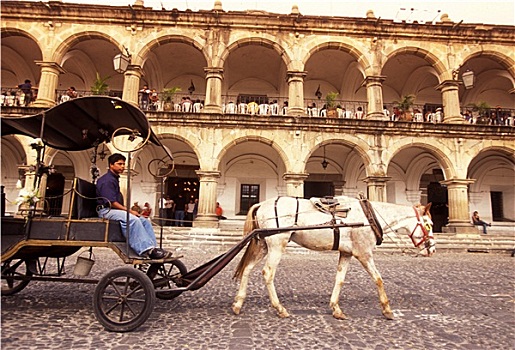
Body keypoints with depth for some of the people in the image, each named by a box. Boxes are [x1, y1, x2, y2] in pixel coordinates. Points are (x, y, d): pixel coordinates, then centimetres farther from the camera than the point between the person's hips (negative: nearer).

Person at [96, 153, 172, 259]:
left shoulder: (114, 179, 23)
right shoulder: (107, 180, -9)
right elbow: (111, 202, -19)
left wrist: (128, 210, 7)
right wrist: (129, 211, -18)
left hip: (117, 209, 10)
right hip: (106, 210, -10)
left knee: (145, 221, -7)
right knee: (132, 219, -34)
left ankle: (153, 248, -16)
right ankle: (146, 249, -37)